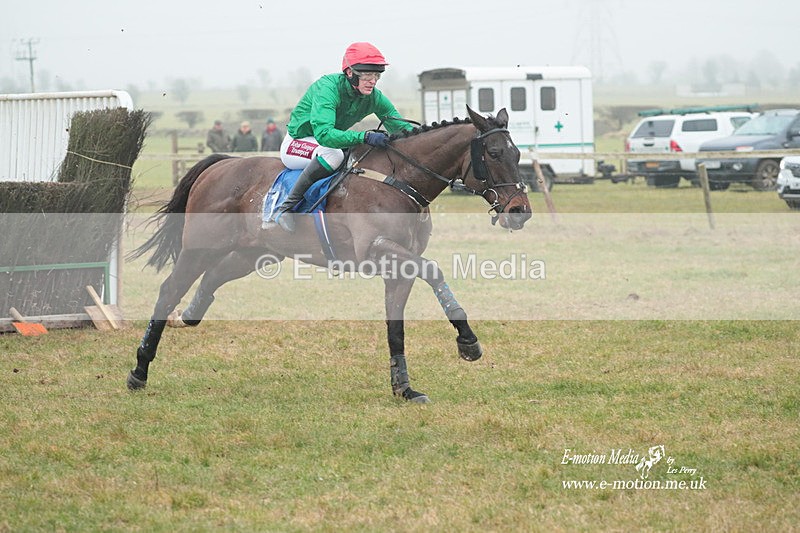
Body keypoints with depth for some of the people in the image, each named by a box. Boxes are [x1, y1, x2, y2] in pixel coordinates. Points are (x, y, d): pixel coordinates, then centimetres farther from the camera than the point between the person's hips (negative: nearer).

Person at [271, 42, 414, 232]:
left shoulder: (373, 97, -11)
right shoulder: (327, 88, -30)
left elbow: (400, 125, -4)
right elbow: (323, 134, -43)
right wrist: (365, 137, -52)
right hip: (297, 143, -7)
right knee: (333, 154, -37)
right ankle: (286, 207, -32)